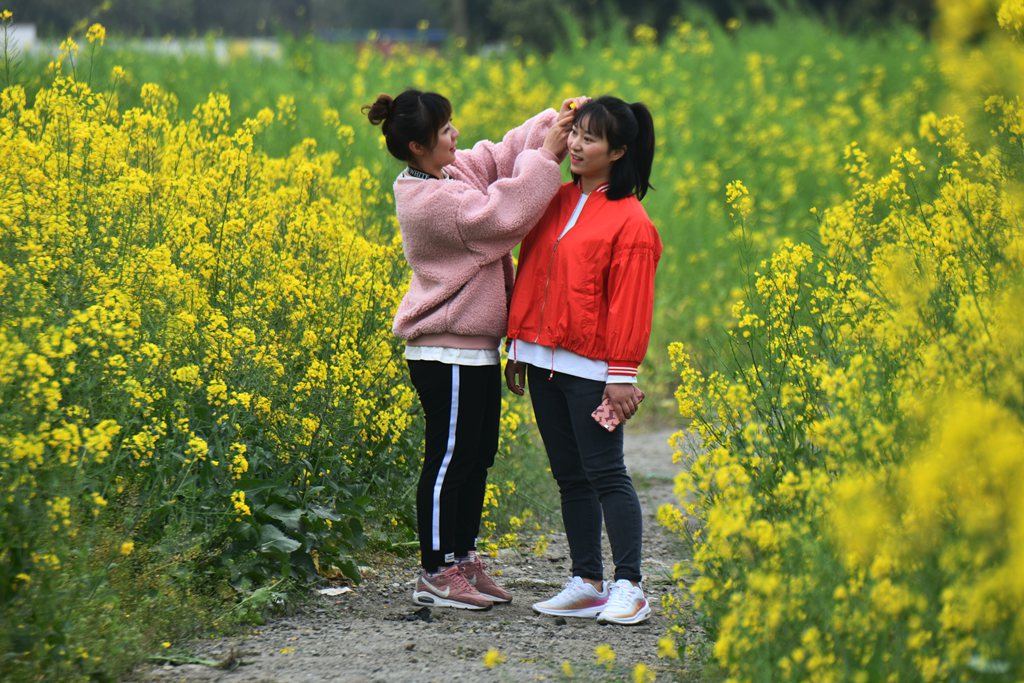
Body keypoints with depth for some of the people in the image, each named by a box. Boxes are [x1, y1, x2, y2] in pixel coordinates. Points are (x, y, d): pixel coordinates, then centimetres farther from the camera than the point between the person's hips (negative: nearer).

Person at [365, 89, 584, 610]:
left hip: (475, 346, 10)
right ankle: (435, 575, 5)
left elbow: (507, 152, 12)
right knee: (449, 460, -2)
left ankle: (462, 559, 24)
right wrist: (546, 155, -22)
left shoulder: (457, 170, 6)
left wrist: (554, 123, -6)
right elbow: (502, 216, -28)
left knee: (477, 456, 15)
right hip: (448, 355, -10)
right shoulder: (430, 201, -23)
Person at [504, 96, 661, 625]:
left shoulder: (629, 221, -9)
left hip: (590, 368, -7)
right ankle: (586, 582, 16)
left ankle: (628, 588, -3)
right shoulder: (557, 200, 12)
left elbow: (630, 303, -11)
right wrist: (518, 345, 17)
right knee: (570, 477, 11)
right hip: (543, 361, 7)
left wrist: (623, 374, -14)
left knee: (605, 474, -6)